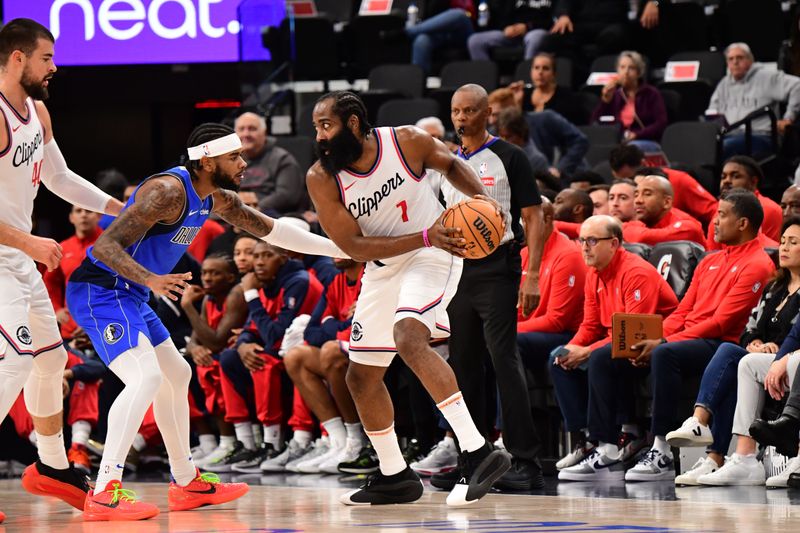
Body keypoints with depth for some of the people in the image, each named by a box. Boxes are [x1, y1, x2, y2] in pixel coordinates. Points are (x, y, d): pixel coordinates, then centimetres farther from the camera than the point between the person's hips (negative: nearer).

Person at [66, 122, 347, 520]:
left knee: (175, 376, 22)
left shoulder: (218, 199, 8)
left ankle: (187, 483, 35)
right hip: (100, 291, -11)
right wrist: (152, 280, -43)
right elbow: (106, 246, -28)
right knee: (146, 377, -26)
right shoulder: (170, 190, -22)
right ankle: (105, 493, -32)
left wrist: (342, 249, 22)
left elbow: (269, 231, 22)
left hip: (128, 296, 11)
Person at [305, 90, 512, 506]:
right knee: (360, 376, 9)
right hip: (382, 267, 6)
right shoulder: (321, 179, -13)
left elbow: (450, 164, 6)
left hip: (432, 256, -5)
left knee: (408, 339, -32)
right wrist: (425, 236, -27)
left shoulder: (406, 142, -16)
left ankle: (478, 452, -37)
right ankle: (394, 477, 29)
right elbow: (354, 246, -17)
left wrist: (479, 197, -13)